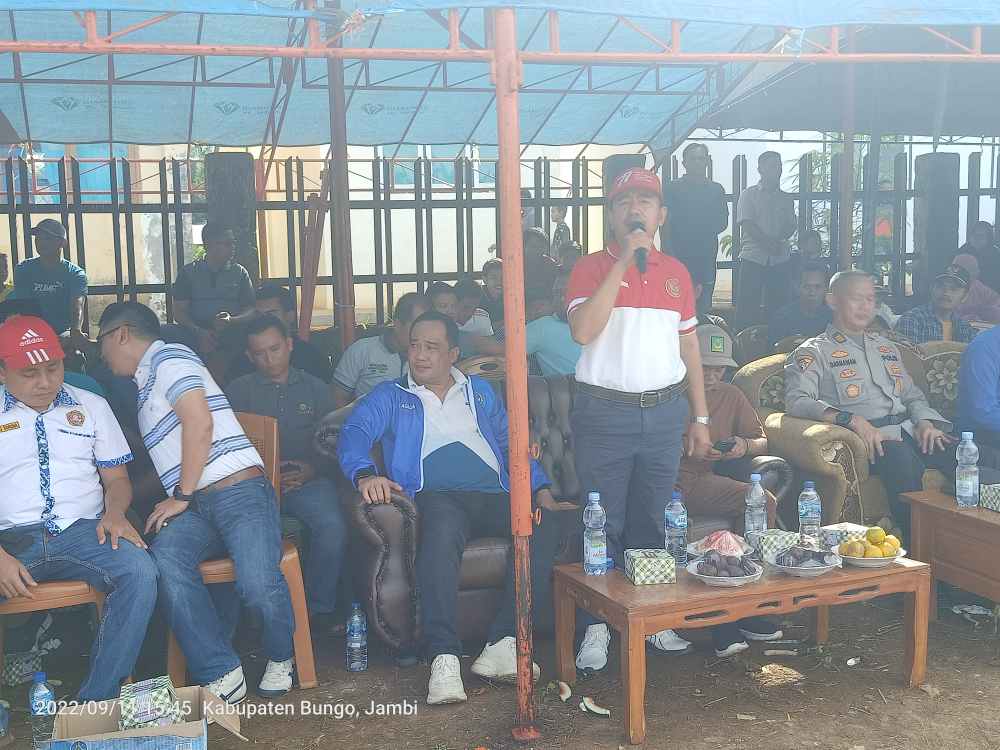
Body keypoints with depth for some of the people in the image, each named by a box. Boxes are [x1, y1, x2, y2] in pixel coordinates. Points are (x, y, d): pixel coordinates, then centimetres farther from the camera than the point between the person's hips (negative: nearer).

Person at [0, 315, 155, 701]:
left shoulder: (91, 406, 18)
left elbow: (117, 478, 17)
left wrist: (114, 513, -7)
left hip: (83, 533, 2)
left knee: (139, 571, -30)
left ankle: (96, 702, -22)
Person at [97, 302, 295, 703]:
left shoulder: (168, 356, 1)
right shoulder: (147, 379, 30)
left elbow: (199, 422, -13)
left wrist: (181, 496, -9)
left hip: (239, 492, -8)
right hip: (195, 506, 8)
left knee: (257, 582, -31)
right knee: (165, 561, -26)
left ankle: (280, 658, 0)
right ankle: (222, 675, -25)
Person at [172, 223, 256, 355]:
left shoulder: (239, 273, 10)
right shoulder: (188, 273, 8)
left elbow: (251, 310, 7)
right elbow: (179, 312, 4)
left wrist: (230, 320, -14)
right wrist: (199, 331, -14)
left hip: (232, 345, -1)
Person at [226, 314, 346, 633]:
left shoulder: (316, 389, 21)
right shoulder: (239, 390, 19)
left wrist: (312, 470, -6)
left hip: (306, 479, 1)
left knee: (332, 526, -31)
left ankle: (320, 609, -10)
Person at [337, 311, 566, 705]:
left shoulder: (480, 391, 29)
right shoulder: (390, 397, 20)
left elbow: (511, 445, 26)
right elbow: (354, 434, 2)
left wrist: (541, 490, 8)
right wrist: (365, 474, -21)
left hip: (493, 495, 3)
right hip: (437, 495, -3)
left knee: (545, 524, -29)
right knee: (442, 529, -40)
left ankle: (501, 644, -30)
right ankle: (443, 658, -41)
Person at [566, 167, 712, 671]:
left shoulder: (676, 272, 11)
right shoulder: (591, 268, -2)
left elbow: (689, 347, 15)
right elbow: (583, 331, -20)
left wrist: (700, 417, 12)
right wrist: (624, 260, -19)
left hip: (665, 411, 4)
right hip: (605, 413, -4)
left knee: (653, 523, 12)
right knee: (603, 525, 1)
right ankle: (597, 626, 11)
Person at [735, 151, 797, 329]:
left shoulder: (785, 198, 17)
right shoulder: (749, 194, 6)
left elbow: (791, 225, 8)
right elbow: (747, 224, -6)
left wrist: (779, 240, -14)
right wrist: (768, 242, -19)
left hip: (780, 259, 4)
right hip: (753, 256, -3)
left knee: (777, 304, 3)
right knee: (747, 306, -5)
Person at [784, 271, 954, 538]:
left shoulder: (886, 347, 31)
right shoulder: (814, 352, 9)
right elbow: (797, 401, -8)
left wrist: (925, 422, 5)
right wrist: (852, 420, -21)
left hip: (908, 428, 6)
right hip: (868, 437, -6)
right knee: (902, 460, -39)